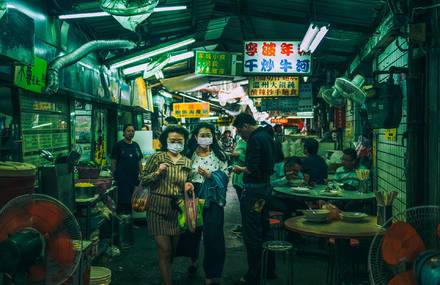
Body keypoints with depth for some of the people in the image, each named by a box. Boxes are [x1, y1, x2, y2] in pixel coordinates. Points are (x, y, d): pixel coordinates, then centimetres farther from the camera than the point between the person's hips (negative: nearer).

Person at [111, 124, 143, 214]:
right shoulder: (118, 145, -2)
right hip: (122, 179, -5)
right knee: (123, 202, -3)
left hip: (134, 179, 5)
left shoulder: (136, 145, 13)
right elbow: (113, 162, -3)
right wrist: (114, 177, -8)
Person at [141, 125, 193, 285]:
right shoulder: (157, 157, -3)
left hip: (178, 209, 4)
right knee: (165, 250, -3)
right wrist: (157, 172, -17)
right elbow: (143, 181, -2)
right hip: (159, 209, -4)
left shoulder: (187, 162, 7)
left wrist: (187, 187, -4)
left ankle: (166, 271, 41)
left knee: (175, 248, 14)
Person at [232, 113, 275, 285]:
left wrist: (241, 169, -6)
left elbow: (252, 169, -26)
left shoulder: (254, 139, -18)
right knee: (264, 230, 19)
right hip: (266, 186, 10)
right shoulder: (266, 136, 12)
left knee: (251, 234, -1)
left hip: (254, 189, -10)